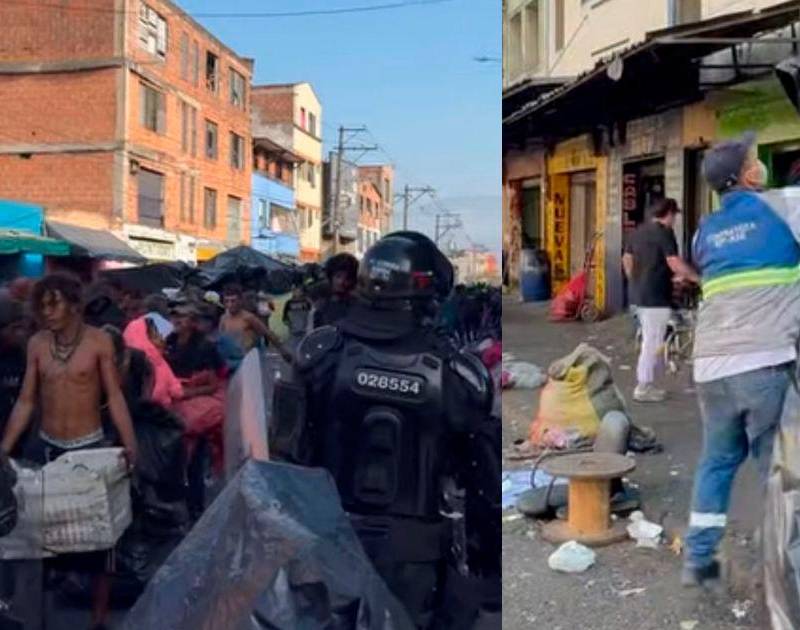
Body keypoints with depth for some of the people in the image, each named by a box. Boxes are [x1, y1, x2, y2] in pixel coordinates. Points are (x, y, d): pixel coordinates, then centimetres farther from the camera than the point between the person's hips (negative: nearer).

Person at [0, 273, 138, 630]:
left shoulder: (99, 342, -10)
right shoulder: (36, 344, -1)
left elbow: (114, 396, -9)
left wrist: (130, 443, -18)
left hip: (90, 446, -3)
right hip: (48, 447, 3)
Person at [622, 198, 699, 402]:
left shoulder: (639, 231, 13)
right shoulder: (664, 232, -13)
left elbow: (627, 259, 20)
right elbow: (675, 263, -21)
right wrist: (698, 278, -14)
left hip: (639, 294, 9)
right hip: (656, 296, -9)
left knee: (648, 340, 17)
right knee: (653, 342, -2)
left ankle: (646, 383, 22)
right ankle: (643, 388, 1)